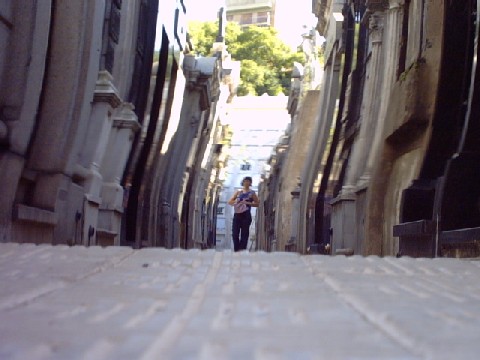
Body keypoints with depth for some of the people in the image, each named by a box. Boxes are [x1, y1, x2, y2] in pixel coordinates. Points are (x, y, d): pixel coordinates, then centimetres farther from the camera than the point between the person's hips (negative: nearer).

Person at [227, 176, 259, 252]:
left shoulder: (252, 193, 7)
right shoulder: (238, 192, 14)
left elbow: (257, 203, 1)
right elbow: (230, 201, 12)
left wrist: (248, 203, -12)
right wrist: (236, 202, -7)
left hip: (246, 215, -3)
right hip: (237, 214, 3)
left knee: (244, 233, -4)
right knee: (235, 233, -2)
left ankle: (242, 250, -2)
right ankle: (236, 250, 6)